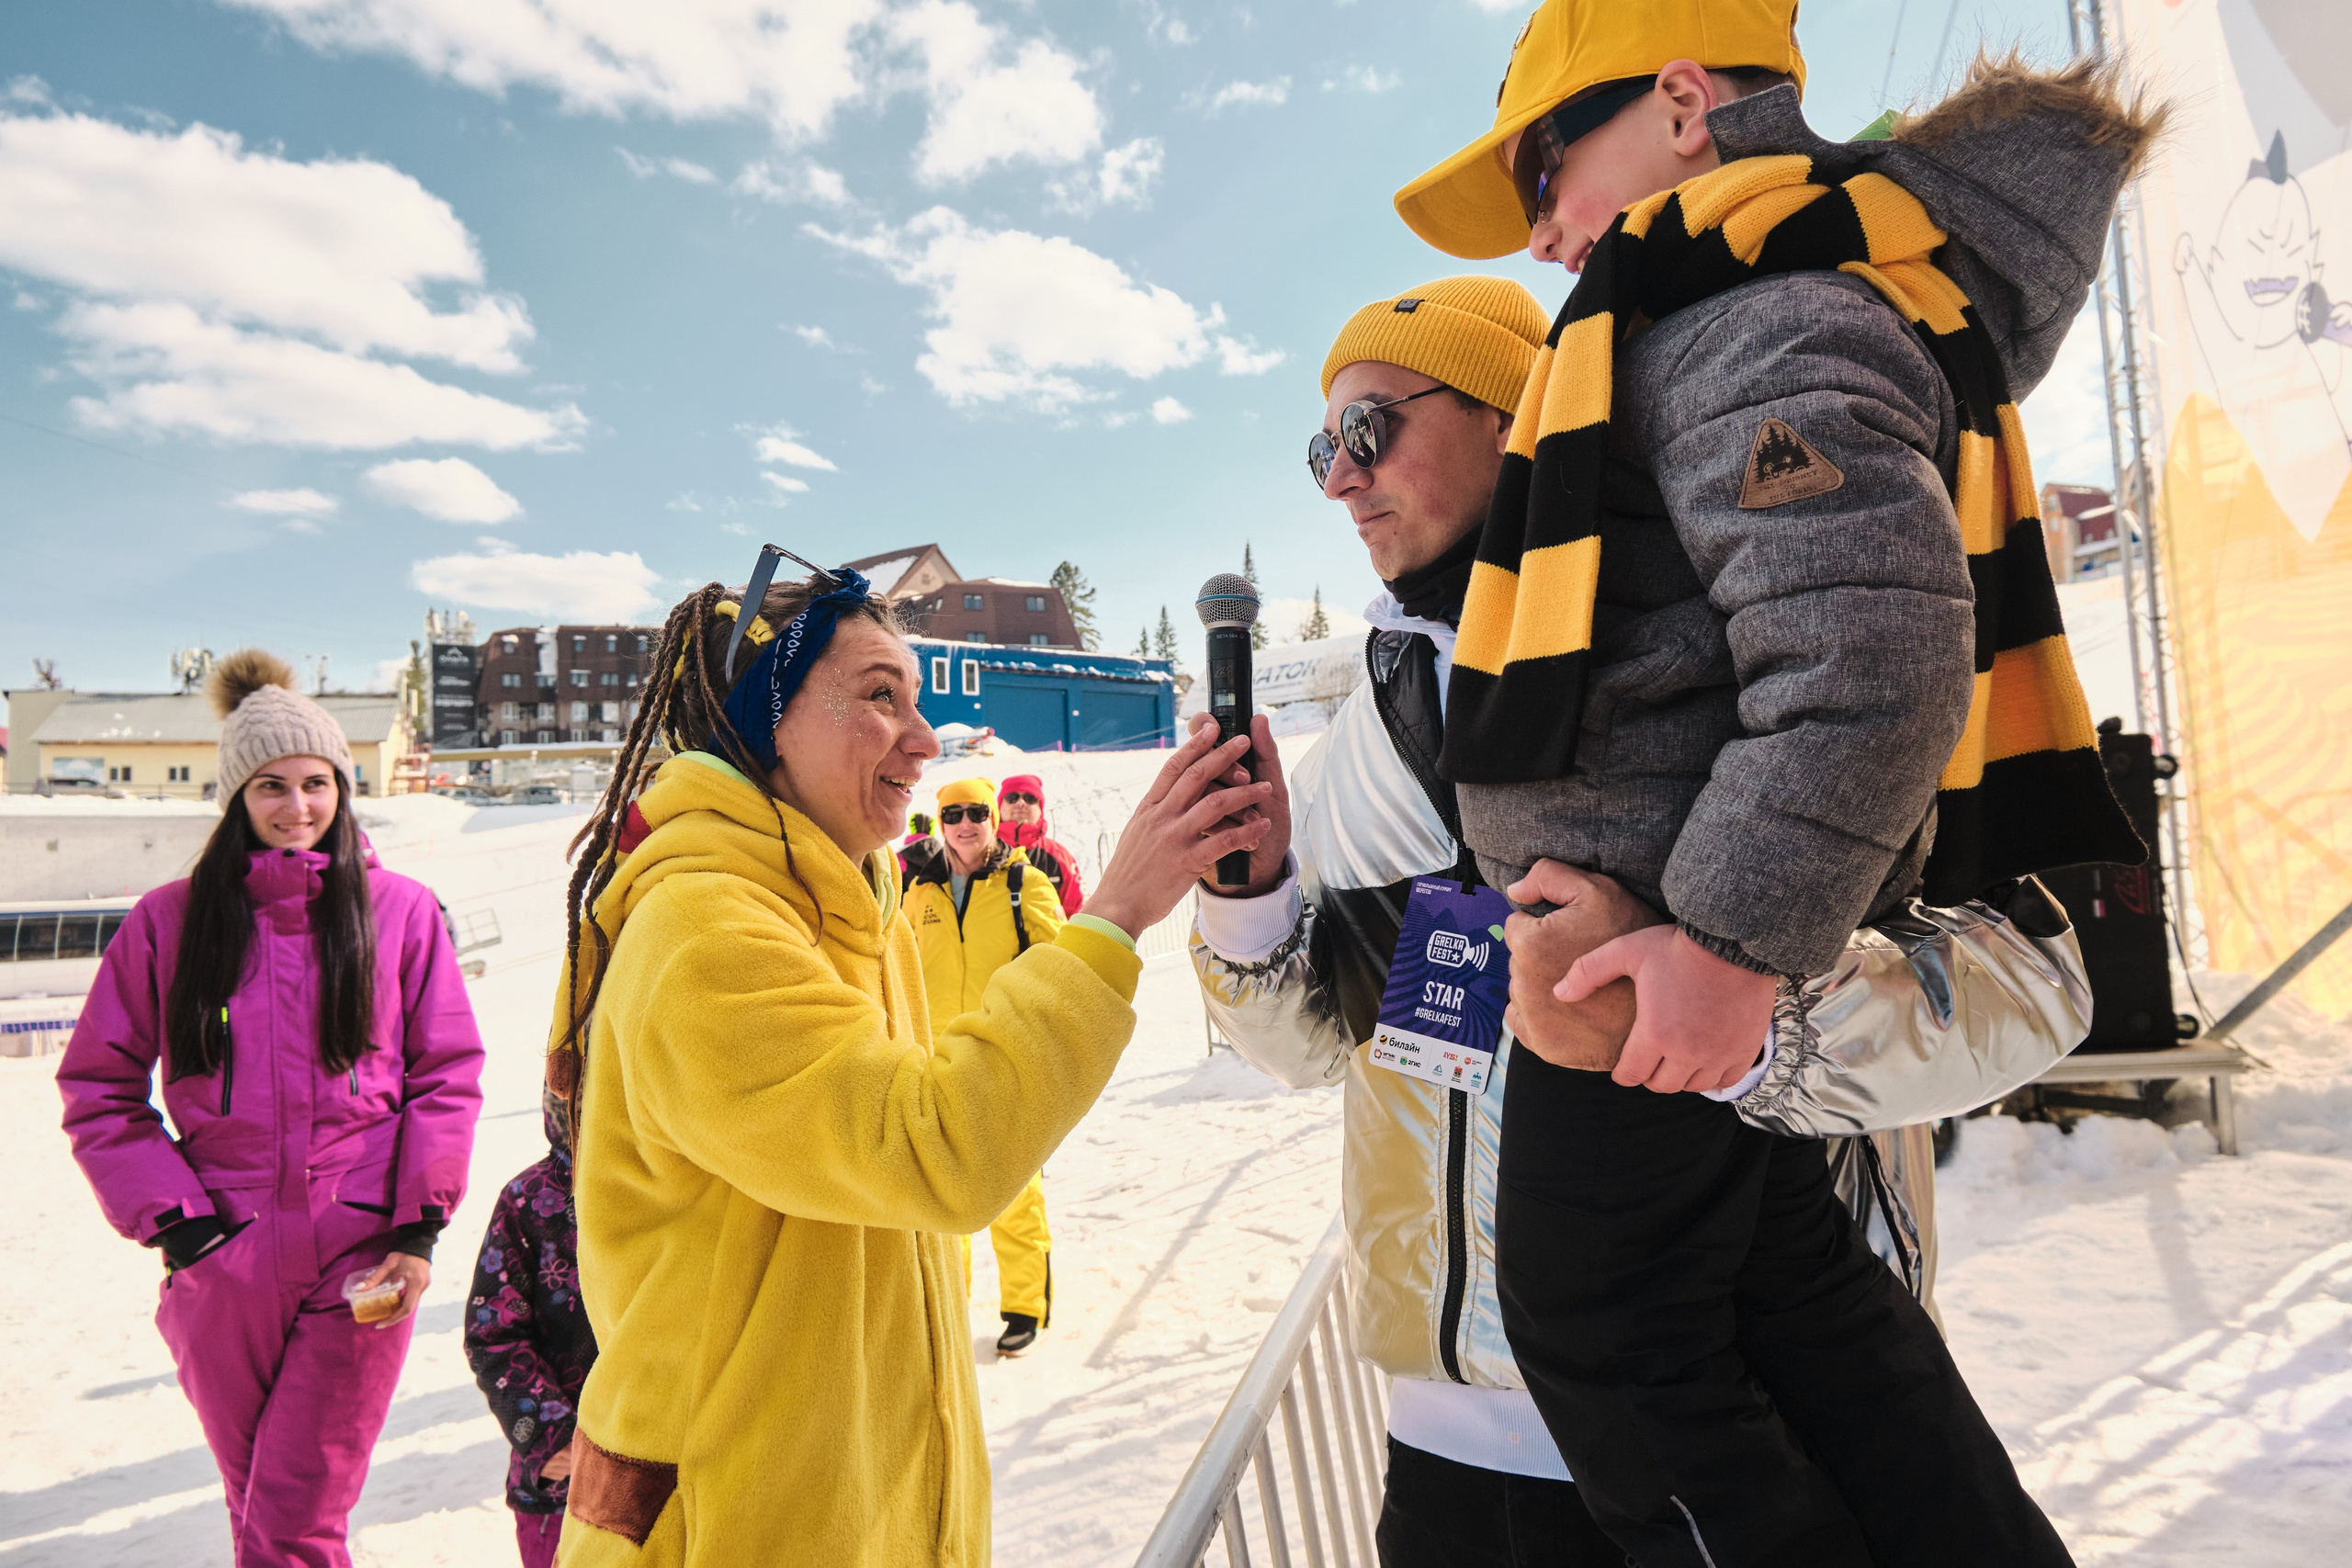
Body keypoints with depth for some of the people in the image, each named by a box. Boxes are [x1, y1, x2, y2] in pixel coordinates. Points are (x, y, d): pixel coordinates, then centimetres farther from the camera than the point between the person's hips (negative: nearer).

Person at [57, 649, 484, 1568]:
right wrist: (173, 1221, -3)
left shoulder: (401, 911, -2)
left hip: (362, 1261, -2)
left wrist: (420, 1227, -5)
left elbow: (448, 1075, 0)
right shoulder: (168, 921, 2)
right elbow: (100, 1089, 7)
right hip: (223, 1266, 2)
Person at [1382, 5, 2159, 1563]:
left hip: (1653, 940, -10)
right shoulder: (1801, 293, 21)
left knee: (1609, 1340, 6)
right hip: (1681, 920, 10)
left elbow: (1872, 642, -26)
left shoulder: (1747, 307, -12)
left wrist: (1737, 935, -25)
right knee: (1782, 1288, 21)